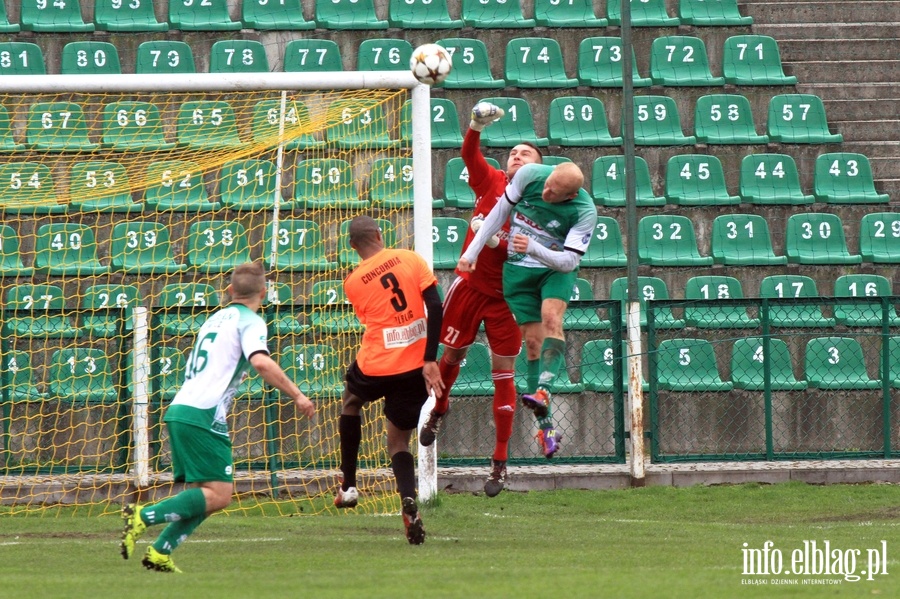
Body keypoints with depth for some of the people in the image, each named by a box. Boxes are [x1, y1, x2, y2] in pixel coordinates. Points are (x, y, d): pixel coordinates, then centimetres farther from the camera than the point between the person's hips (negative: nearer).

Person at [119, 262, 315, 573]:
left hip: (179, 410, 9)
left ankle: (160, 552, -2)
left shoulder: (216, 318, 24)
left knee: (204, 494, 11)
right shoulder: (250, 322, -2)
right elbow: (261, 362, -20)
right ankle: (143, 516, -19)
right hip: (204, 415, -9)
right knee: (218, 494, -11)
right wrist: (296, 395, -15)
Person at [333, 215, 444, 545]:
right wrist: (430, 360, -12)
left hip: (375, 366, -1)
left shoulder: (353, 283, -1)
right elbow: (434, 307, -10)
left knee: (351, 400, 34)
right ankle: (409, 502, -17)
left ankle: (348, 485, 33)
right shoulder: (410, 259, -2)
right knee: (398, 441, 12)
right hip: (415, 367, 1)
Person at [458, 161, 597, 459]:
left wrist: (533, 249, -38)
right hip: (518, 269, 2)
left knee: (551, 317, -30)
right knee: (533, 340, -2)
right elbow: (500, 211, -2)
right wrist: (472, 251, 0)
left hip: (556, 269, -2)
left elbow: (569, 261, -22)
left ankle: (543, 391, -43)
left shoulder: (585, 212, -23)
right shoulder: (529, 175, -18)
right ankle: (546, 425, -1)